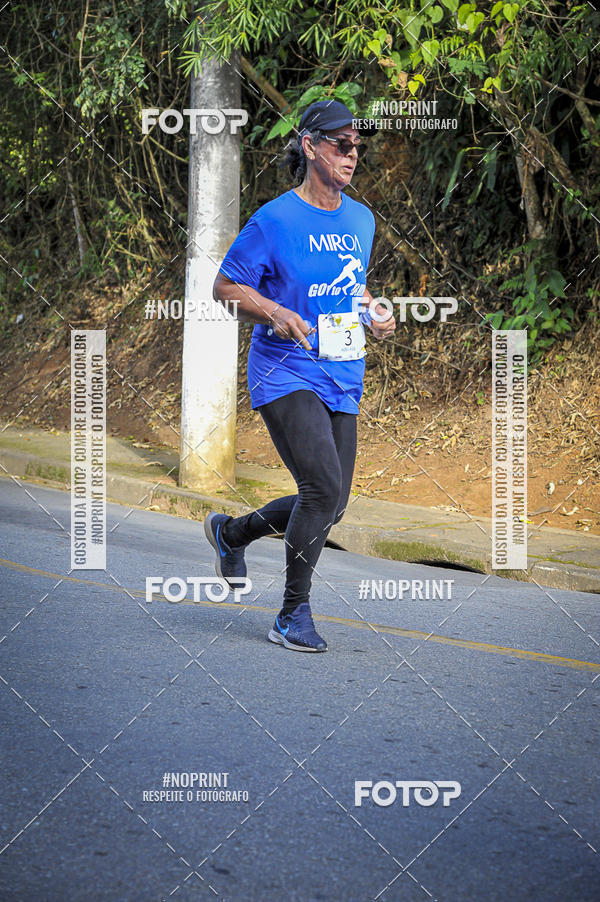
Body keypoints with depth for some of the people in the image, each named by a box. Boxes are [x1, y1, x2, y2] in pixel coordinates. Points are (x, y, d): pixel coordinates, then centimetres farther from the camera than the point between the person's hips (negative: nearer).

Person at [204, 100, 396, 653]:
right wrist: (276, 314, -20)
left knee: (331, 505, 6)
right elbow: (225, 287, -4)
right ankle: (294, 616, -6)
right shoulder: (275, 220, -9)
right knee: (324, 487, -20)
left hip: (343, 379, 7)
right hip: (286, 374, -7)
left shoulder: (361, 220, 11)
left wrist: (375, 316, 5)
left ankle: (231, 531, 33)